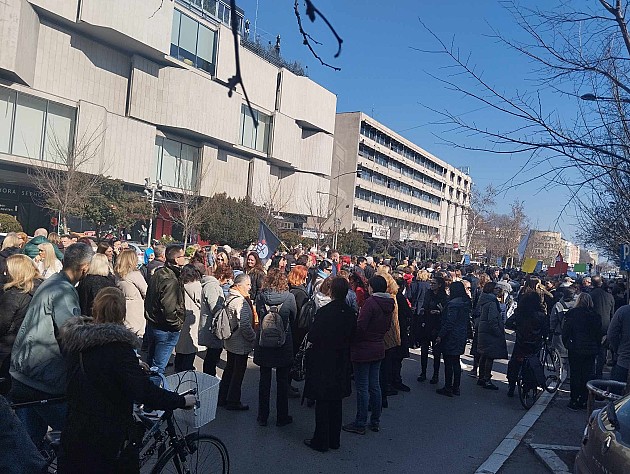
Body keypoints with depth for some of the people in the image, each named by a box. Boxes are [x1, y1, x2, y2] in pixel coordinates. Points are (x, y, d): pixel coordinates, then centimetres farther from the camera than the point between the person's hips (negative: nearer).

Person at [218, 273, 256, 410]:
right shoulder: (240, 301, -23)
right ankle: (233, 402, 15)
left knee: (229, 369, 20)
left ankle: (222, 398, 30)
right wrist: (253, 337, -15)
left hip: (230, 341, 10)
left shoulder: (230, 298, 7)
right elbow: (244, 325, -27)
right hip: (241, 344, -10)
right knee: (239, 372, 4)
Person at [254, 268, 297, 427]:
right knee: (282, 381, 11)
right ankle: (282, 417, 20)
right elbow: (293, 318, 1)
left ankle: (262, 417, 22)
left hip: (263, 344, 2)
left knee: (264, 381, 14)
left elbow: (258, 315, 5)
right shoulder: (289, 298, -13)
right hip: (283, 345, -2)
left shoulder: (260, 297, -9)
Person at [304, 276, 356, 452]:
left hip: (322, 363, -5)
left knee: (322, 403, 6)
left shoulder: (323, 312, -21)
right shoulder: (350, 314, -4)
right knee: (336, 402, 16)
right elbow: (351, 337, 4)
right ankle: (334, 440, 26)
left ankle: (321, 441, 15)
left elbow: (312, 337, -15)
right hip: (341, 364, 6)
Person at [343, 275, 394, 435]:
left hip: (363, 350, -8)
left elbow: (360, 326, -22)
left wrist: (351, 341, -9)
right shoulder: (389, 304, 5)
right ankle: (375, 422, 24)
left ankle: (360, 424, 10)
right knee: (374, 385, 15)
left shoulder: (370, 302, -20)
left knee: (362, 387, 1)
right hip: (379, 348, 8)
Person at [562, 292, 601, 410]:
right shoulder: (596, 316, -1)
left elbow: (565, 332, -6)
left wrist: (567, 344, 8)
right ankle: (584, 401, 15)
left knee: (575, 375, 6)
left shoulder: (571, 314, -9)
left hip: (575, 350, -2)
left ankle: (574, 401, 11)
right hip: (591, 350, 2)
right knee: (587, 375, 10)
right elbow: (599, 335, 5)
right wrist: (596, 348, 16)